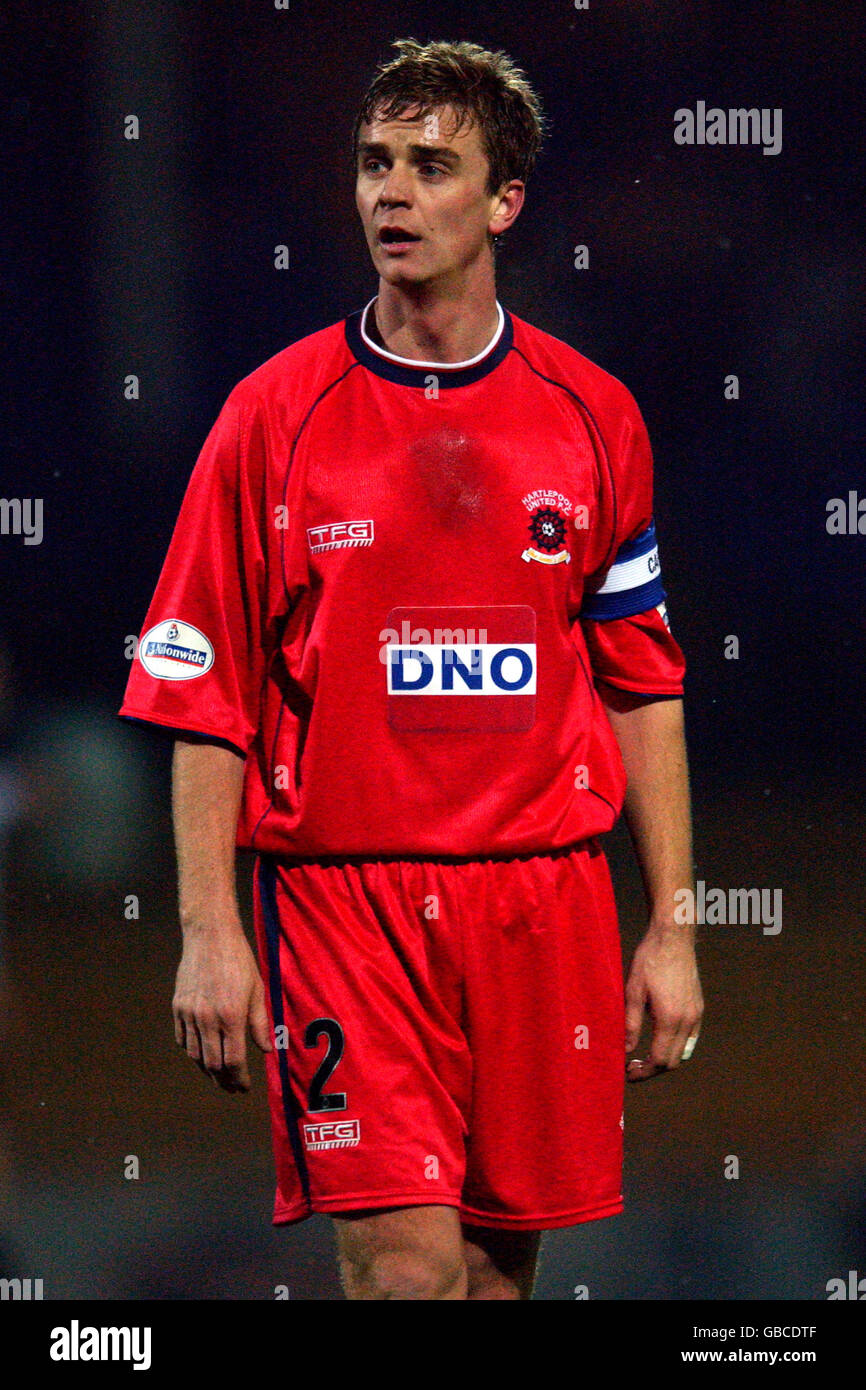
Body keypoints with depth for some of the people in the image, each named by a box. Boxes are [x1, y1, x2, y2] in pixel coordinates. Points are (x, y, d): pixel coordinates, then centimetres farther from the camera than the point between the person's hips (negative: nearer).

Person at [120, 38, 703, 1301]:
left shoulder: (593, 416, 7)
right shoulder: (275, 413, 1)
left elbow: (643, 686, 11)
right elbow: (204, 694, 1)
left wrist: (670, 931, 7)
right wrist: (208, 929, -6)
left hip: (543, 897, 2)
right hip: (340, 895, -2)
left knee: (502, 1257, 6)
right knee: (405, 1265, -12)